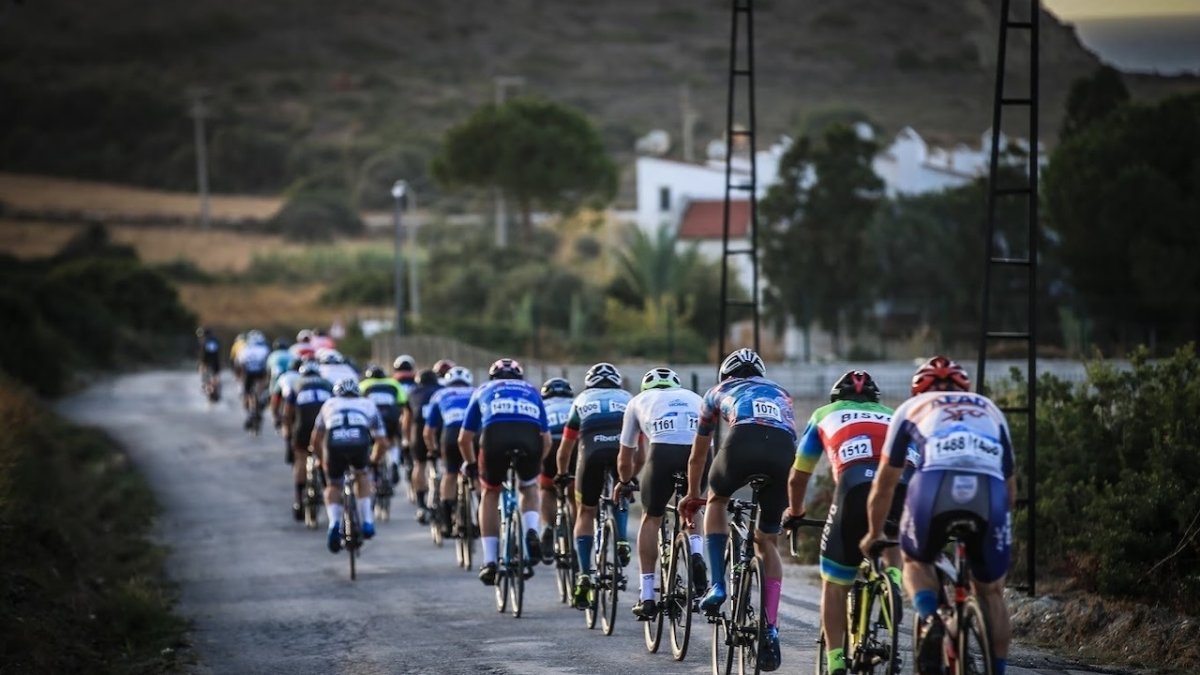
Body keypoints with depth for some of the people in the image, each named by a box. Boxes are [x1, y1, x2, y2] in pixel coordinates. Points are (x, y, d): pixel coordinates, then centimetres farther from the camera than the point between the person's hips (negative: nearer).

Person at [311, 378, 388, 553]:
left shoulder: (330, 404, 35)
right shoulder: (368, 405, 35)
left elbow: (316, 440, 36)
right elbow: (382, 442, 32)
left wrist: (322, 458, 53)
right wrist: (373, 459, 51)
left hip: (334, 443, 0)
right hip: (360, 442, 0)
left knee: (333, 486, 22)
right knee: (361, 475, 31)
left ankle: (334, 523, -3)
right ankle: (367, 522, 22)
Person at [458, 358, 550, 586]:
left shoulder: (483, 390, 34)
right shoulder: (532, 391, 37)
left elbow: (464, 438, 31)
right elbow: (547, 439, 33)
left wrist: (470, 464, 49)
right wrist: (535, 462, 51)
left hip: (494, 435, -1)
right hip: (530, 437, 1)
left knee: (490, 493, 24)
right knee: (529, 488, 31)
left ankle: (490, 561, 16)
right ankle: (531, 533, 5)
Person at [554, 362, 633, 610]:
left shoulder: (582, 400, 31)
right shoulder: (627, 400, 32)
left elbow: (565, 449, 34)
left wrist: (562, 475, 50)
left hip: (592, 451, -1)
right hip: (622, 448, 1)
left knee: (585, 513, 14)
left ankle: (584, 575, 2)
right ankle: (622, 541, 7)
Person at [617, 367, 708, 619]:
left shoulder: (639, 401, 32)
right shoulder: (694, 398, 37)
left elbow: (625, 460, 39)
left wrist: (625, 484, 58)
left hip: (663, 451, -2)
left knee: (651, 519, 19)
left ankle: (647, 596, 13)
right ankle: (696, 555, 4)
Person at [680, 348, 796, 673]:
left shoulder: (719, 392, 36)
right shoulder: (781, 394, 42)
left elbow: (698, 455, 46)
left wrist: (693, 495, 63)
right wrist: (794, 505, 59)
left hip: (743, 440, -2)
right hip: (784, 448, 2)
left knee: (717, 500, 31)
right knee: (767, 542, 17)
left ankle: (717, 584, 16)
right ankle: (771, 628, 7)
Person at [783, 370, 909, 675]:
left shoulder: (825, 415, 32)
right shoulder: (895, 417, 36)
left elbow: (797, 478, 39)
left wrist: (795, 512, 59)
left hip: (856, 487, -2)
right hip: (907, 487, 2)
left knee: (834, 583, 13)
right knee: (893, 544, 33)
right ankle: (895, 582, 3)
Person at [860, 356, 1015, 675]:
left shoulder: (912, 408, 32)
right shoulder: (990, 409, 37)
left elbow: (884, 484, 33)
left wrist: (873, 535, 47)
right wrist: (998, 522, 56)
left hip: (935, 484, -1)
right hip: (990, 490, 1)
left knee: (915, 562, 26)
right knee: (990, 591, 20)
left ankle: (929, 618, -2)